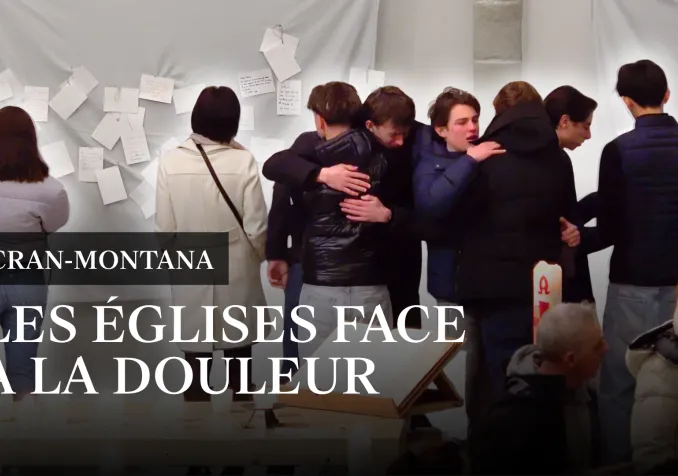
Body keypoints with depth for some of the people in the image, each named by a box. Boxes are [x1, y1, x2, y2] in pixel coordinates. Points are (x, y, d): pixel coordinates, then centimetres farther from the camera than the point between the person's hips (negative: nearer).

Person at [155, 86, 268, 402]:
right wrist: (259, 256, 11)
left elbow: (165, 228, -6)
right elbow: (256, 228, -10)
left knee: (196, 360, 11)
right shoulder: (243, 161, -14)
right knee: (239, 358, 15)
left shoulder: (171, 162, -11)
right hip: (236, 276, 0)